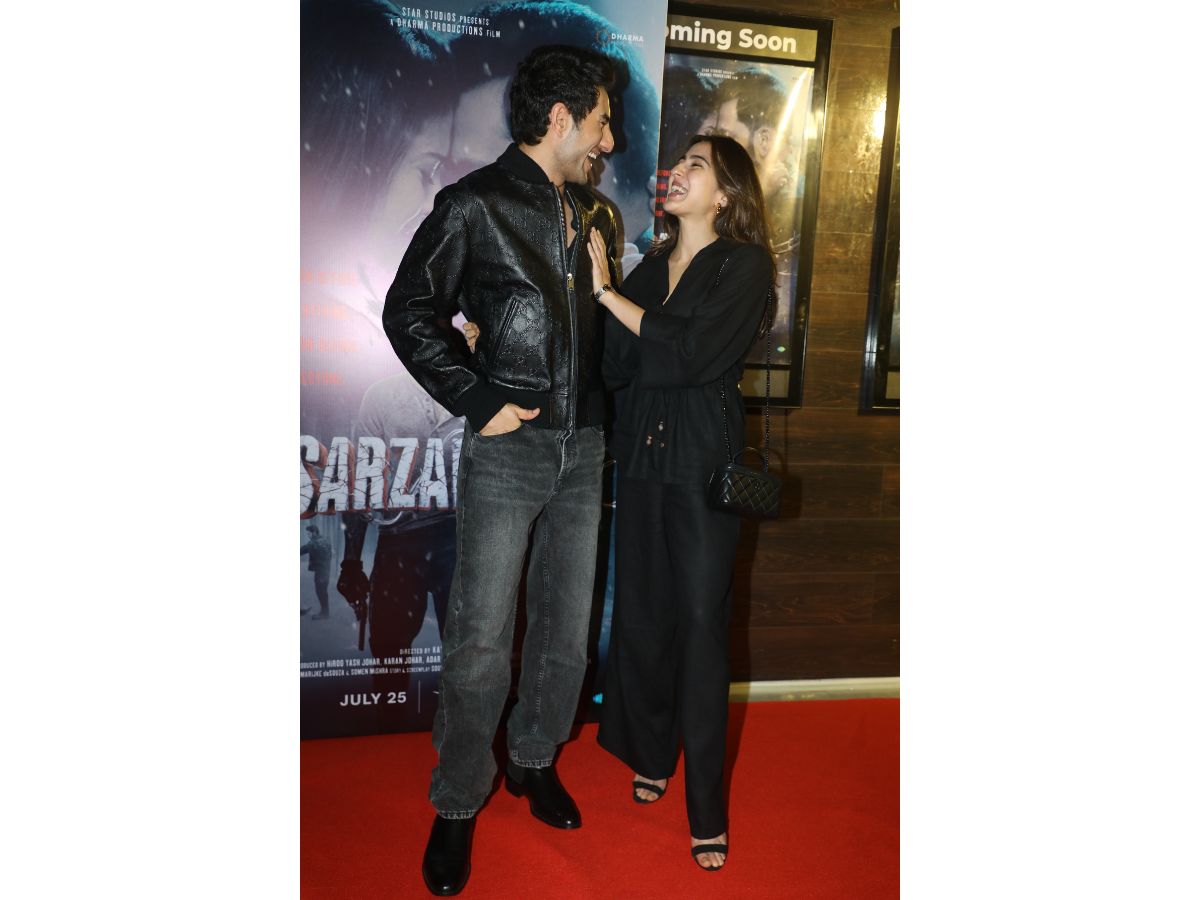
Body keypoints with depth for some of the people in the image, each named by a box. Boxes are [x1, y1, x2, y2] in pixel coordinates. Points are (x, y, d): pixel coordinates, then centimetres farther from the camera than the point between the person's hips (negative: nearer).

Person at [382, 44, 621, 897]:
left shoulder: (595, 212, 12)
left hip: (583, 448, 6)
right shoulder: (475, 204, -5)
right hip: (508, 449, -5)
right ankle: (457, 804, 20)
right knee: (481, 640, 0)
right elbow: (409, 310, -5)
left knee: (568, 629, 13)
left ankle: (535, 759, 36)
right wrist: (476, 400, -10)